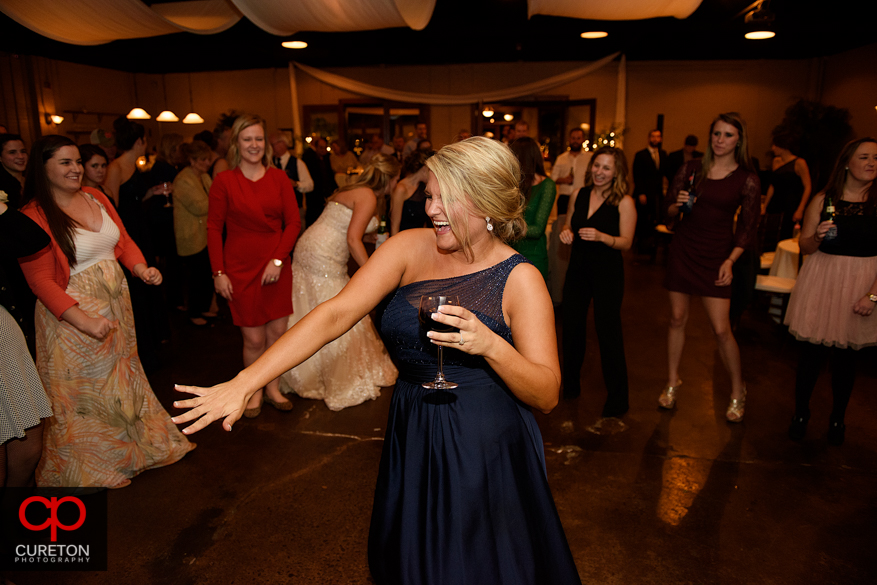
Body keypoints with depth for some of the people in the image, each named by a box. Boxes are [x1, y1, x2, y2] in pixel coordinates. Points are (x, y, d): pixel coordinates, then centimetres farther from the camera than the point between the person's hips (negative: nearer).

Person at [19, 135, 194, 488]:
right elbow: (41, 280, -18)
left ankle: (129, 444, 41)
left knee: (120, 376, 20)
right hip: (72, 314, -6)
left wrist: (142, 269, -12)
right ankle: (89, 466, 32)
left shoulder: (95, 197, 2)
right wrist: (84, 320, -26)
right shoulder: (33, 217, -16)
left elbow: (123, 241, 8)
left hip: (116, 303, 6)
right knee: (83, 389, 10)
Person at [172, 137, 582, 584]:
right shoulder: (410, 249, -7)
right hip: (411, 446, 3)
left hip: (487, 455, -3)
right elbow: (335, 315, -16)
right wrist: (245, 382, -24)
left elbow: (547, 395, -14)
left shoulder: (519, 279, -14)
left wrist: (490, 345, -33)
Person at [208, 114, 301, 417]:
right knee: (254, 338, 2)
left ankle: (273, 388, 29)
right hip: (241, 268, -2)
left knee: (277, 332, 9)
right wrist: (218, 272, -6)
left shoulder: (279, 177, 3)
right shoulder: (224, 181, -3)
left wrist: (278, 259, -10)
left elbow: (293, 222, 1)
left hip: (276, 266, 3)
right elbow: (214, 228, -1)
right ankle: (255, 391, 26)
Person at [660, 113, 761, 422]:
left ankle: (737, 391, 19)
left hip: (716, 257, -2)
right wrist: (678, 203, -15)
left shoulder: (747, 180, -2)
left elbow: (748, 227, 0)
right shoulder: (691, 168, 3)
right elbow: (668, 209, 8)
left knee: (721, 329, -3)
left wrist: (730, 261, -11)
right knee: (677, 319, 8)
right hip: (683, 250, 2)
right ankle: (672, 382, 25)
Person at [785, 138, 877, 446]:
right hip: (822, 284, 0)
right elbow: (804, 246, 6)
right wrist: (817, 236, -16)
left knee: (847, 357, 10)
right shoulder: (824, 200, 1)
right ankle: (800, 413, 24)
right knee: (812, 352, 4)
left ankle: (837, 419, 30)